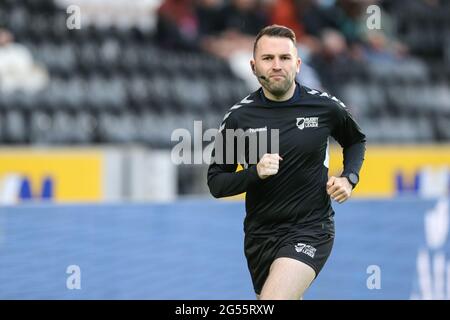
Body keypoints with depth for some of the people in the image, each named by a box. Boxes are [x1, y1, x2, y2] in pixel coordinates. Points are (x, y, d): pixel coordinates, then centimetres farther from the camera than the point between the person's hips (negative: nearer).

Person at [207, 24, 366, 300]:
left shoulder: (326, 107, -4)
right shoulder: (239, 117, -4)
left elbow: (356, 141, 18)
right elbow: (216, 183, 0)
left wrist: (349, 179, 0)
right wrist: (254, 173, -18)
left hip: (311, 229, -3)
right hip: (260, 233, 3)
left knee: (273, 299, -27)